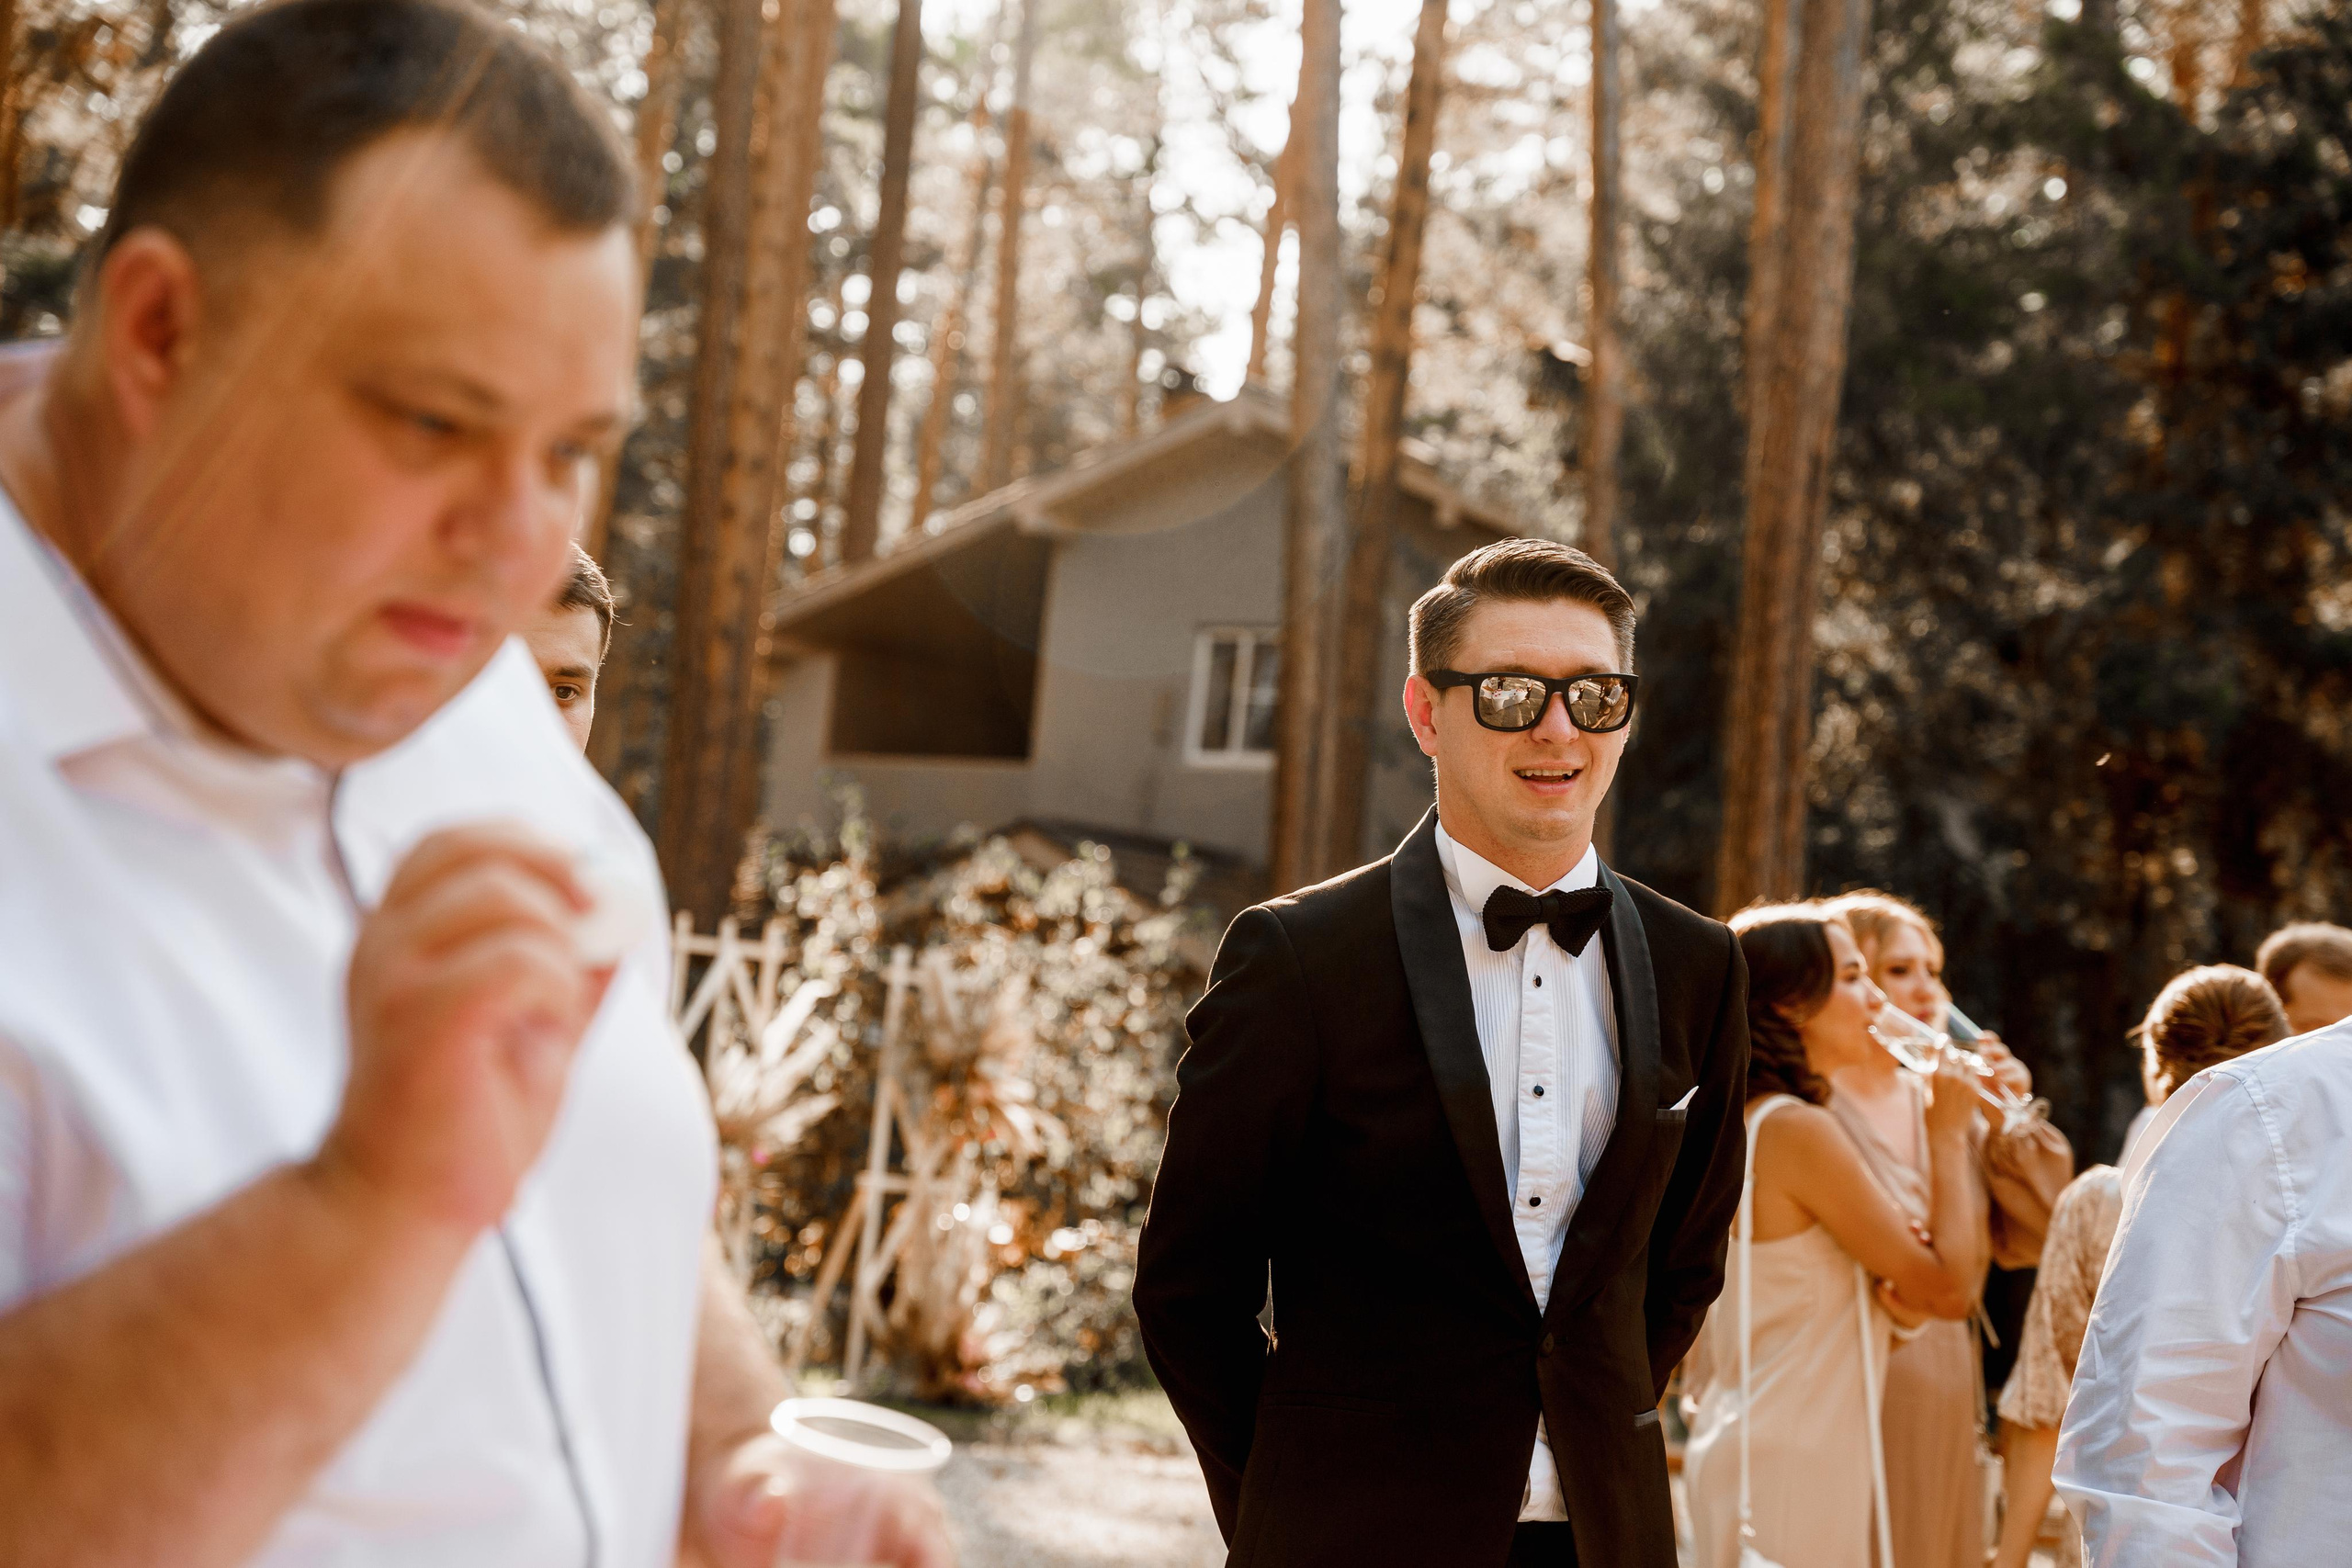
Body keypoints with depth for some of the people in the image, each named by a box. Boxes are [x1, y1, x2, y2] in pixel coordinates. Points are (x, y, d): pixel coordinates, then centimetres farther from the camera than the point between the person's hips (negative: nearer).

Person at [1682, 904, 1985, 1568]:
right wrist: (1949, 1135, -4)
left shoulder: (1736, 1126, 12)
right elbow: (1950, 1287, -15)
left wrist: (1897, 1308, 2)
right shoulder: (1799, 1129, -16)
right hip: (1789, 1469, -10)